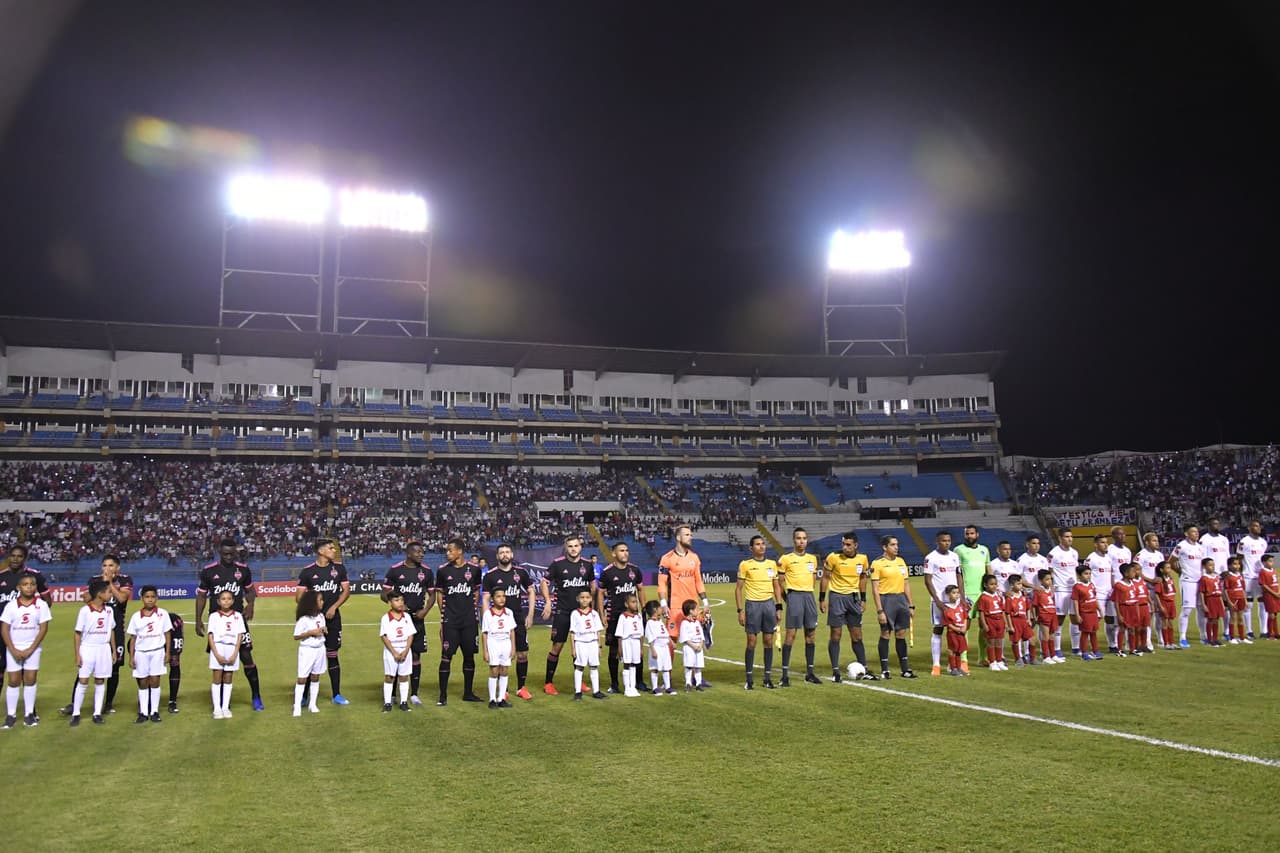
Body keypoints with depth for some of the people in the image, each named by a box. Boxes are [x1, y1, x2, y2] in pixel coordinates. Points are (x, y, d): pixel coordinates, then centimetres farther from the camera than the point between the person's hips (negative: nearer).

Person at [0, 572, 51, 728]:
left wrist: (30, 650, -11)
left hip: (32, 648, 0)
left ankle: (29, 714, 9)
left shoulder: (41, 605, -6)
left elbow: (43, 629, -6)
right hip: (13, 649, 0)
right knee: (13, 681, 3)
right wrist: (13, 650, -12)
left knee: (30, 680, 2)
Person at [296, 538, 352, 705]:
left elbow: (346, 590, 5)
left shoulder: (339, 568, 3)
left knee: (332, 655, 7)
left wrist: (334, 607, -7)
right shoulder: (307, 571, -4)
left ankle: (337, 695, 13)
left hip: (333, 617, 2)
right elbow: (299, 596, -2)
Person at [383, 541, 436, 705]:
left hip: (417, 619, 2)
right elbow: (384, 594, 0)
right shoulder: (395, 570, -3)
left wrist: (425, 611, -4)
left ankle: (414, 694, 12)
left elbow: (432, 595, 12)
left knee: (416, 655, 4)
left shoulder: (427, 572, 4)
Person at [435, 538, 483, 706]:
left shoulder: (474, 570, 2)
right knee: (446, 656, -2)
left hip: (469, 620, 1)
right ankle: (443, 695, 5)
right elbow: (439, 593, 8)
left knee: (469, 655, 8)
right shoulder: (443, 570, 1)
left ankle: (468, 693, 20)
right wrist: (443, 614, 4)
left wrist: (473, 609, 6)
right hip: (450, 621, -1)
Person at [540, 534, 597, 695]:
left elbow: (593, 585, 18)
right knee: (557, 646, -4)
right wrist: (548, 601, -10)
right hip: (563, 611, -3)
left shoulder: (587, 565, 4)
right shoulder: (557, 563, -6)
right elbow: (545, 582, 0)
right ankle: (548, 683, 5)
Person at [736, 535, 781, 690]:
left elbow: (776, 586, 15)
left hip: (769, 603, 3)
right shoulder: (745, 565, -2)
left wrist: (779, 607, 9)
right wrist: (740, 611, -6)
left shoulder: (772, 564, 9)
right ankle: (749, 679, 7)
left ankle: (768, 677, 15)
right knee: (751, 641, -1)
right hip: (752, 604, -3)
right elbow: (738, 588, -1)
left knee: (769, 641, 6)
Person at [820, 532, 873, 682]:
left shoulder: (862, 559, -2)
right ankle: (835, 671, 7)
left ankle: (864, 671, 15)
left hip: (853, 598, 3)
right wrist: (822, 599, -5)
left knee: (857, 636, 8)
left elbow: (863, 578, 13)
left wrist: (863, 600, 11)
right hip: (837, 597, -3)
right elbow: (825, 578, -4)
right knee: (835, 635, 0)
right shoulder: (833, 557, -12)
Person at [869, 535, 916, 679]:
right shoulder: (878, 563, -8)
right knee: (885, 634, 0)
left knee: (901, 634, 9)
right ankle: (884, 670, 8)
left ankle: (905, 669, 16)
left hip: (901, 599, 6)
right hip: (887, 599, -5)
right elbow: (875, 589, -11)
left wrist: (911, 605, 12)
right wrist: (880, 610, -15)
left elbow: (906, 584, 16)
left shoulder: (901, 561, 11)